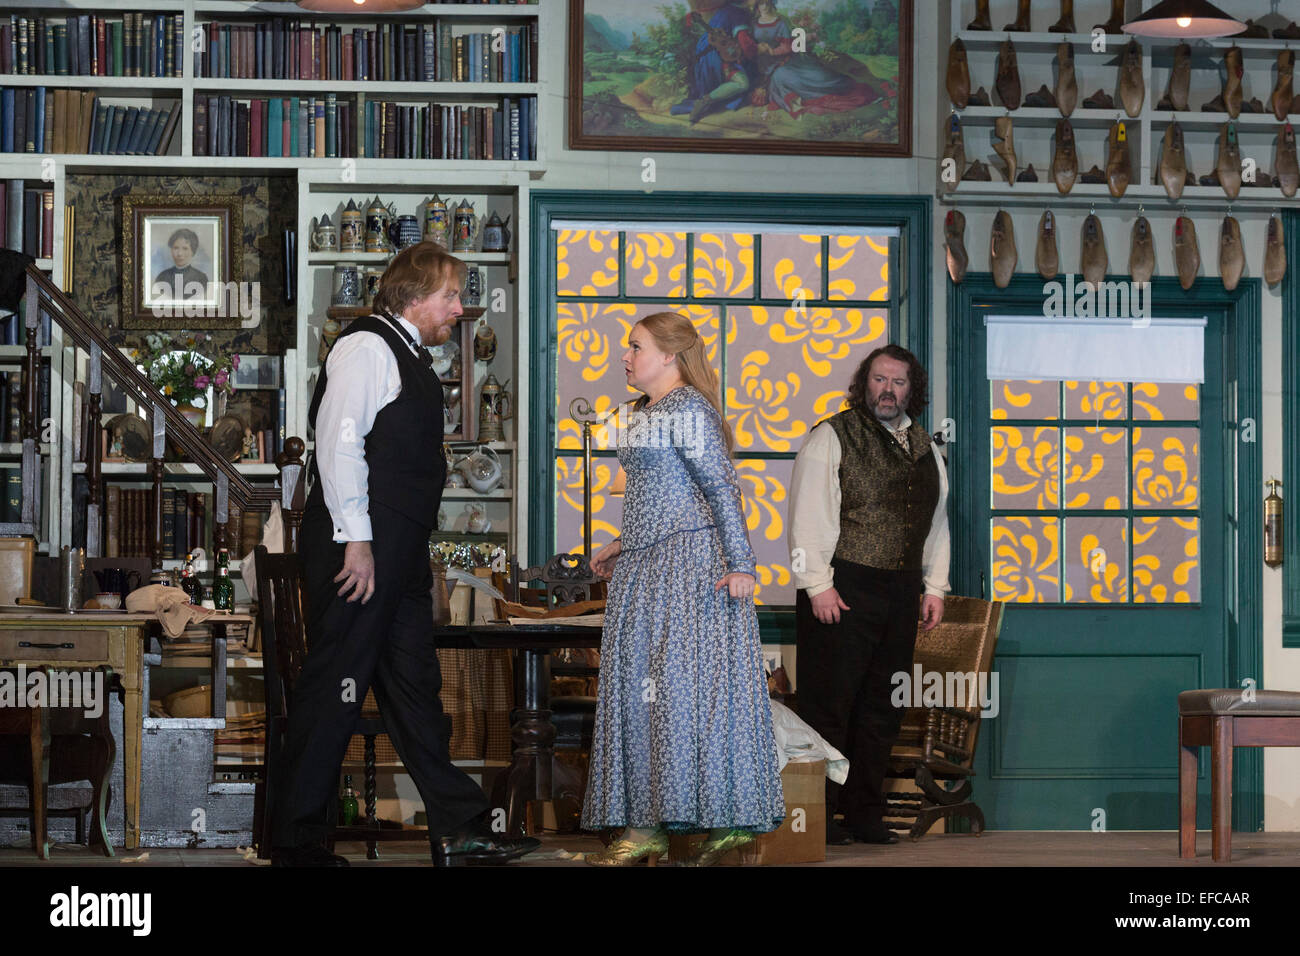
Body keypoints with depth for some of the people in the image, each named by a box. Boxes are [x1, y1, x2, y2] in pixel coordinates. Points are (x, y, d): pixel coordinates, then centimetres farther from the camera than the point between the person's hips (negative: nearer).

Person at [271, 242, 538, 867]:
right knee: (334, 689, -5)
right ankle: (297, 844, 1)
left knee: (414, 685, 12)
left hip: (398, 556, 10)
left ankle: (458, 831, 17)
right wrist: (357, 540, -21)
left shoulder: (408, 358, 20)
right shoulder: (367, 347, -10)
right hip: (359, 552, -10)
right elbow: (339, 442, -18)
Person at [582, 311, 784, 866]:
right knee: (638, 687, 5)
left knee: (686, 683, -10)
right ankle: (644, 826, 6)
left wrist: (740, 565, -19)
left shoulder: (688, 409, -10)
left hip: (690, 563, -10)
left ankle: (724, 820, -5)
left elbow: (720, 489, -15)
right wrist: (623, 544, 22)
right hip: (645, 566, 10)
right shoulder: (642, 415, 17)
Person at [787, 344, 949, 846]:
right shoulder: (832, 437, -1)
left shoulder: (924, 448, 18)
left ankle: (864, 813, 15)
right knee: (829, 707, -5)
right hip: (843, 591, -6)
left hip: (900, 596, 6)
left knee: (881, 710, 8)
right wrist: (818, 584, -13)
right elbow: (808, 517, -7)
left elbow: (937, 522, 22)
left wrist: (935, 587, 14)